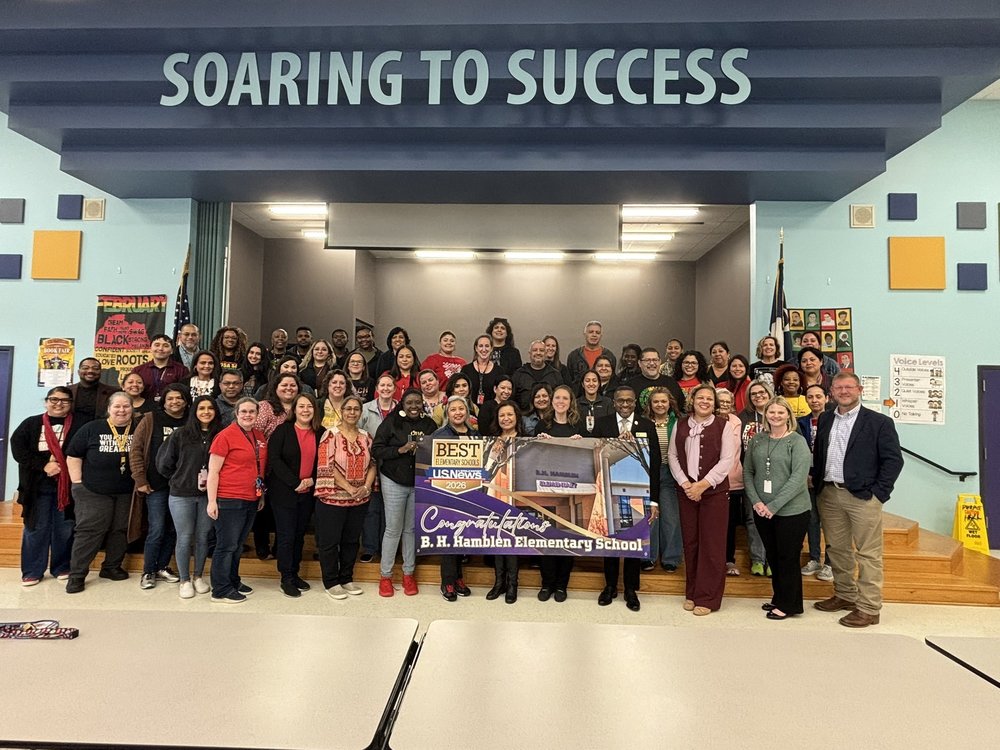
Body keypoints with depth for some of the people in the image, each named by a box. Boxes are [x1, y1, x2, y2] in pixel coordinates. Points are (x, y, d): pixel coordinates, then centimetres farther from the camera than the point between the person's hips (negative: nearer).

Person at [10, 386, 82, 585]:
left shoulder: (79, 424, 1)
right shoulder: (31, 424, 8)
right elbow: (18, 448, -3)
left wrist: (60, 463, -18)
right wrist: (43, 466, -13)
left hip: (68, 485, -1)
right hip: (38, 485, 1)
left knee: (65, 528, 6)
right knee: (36, 528, 6)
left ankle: (61, 568, 19)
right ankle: (32, 571, 16)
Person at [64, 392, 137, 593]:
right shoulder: (91, 429, -1)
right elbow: (73, 456, 2)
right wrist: (78, 483, -4)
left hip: (127, 492, 3)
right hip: (94, 492, -3)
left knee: (120, 530, 10)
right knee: (89, 531, -3)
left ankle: (112, 567, 25)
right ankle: (76, 575, 6)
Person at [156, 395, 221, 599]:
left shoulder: (221, 435, -2)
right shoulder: (180, 435, -4)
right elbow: (164, 463, 3)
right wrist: (178, 480, 7)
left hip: (208, 495, 1)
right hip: (181, 495, -1)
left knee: (203, 537, 10)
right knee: (184, 538, 5)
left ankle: (199, 577, 26)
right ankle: (184, 581, 19)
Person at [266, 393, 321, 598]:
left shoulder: (320, 433, 5)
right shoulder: (283, 430, -5)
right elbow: (274, 459, -12)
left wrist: (312, 480, -9)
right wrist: (295, 482, -17)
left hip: (308, 494, 4)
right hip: (284, 492, -4)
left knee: (299, 535, 13)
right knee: (286, 535, 1)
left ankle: (294, 574, 25)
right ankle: (286, 579, 12)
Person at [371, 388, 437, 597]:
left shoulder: (430, 424, 3)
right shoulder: (391, 421, -6)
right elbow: (376, 449, -8)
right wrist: (400, 449, -19)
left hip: (420, 483, 3)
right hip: (394, 482, -3)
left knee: (412, 529, 11)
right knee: (393, 529, 2)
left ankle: (408, 574, 24)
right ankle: (385, 575, 16)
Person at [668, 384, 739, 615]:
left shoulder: (724, 426, 0)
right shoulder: (680, 426, 10)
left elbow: (726, 460, -6)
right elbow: (673, 456, 7)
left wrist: (703, 484, -14)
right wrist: (685, 483, -7)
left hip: (714, 490, -3)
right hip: (686, 490, 3)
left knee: (711, 544, 0)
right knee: (690, 542, 7)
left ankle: (707, 598, 9)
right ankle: (692, 593, 20)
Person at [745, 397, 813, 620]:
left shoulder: (797, 441, -8)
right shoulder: (757, 440, 5)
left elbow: (798, 477, -16)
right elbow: (748, 472, 7)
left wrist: (774, 506, -18)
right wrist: (756, 501, -7)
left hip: (791, 511, -4)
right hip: (762, 511, 4)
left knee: (788, 558, 6)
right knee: (772, 557, 15)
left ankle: (789, 605, 22)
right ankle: (778, 599, 32)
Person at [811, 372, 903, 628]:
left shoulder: (879, 422, -3)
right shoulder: (825, 420, 12)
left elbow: (893, 460, -5)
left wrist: (878, 493, -10)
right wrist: (817, 485, 9)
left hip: (863, 496, -5)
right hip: (829, 494, 5)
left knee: (868, 553, 1)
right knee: (836, 548, 14)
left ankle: (868, 608, 8)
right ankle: (844, 595, 29)